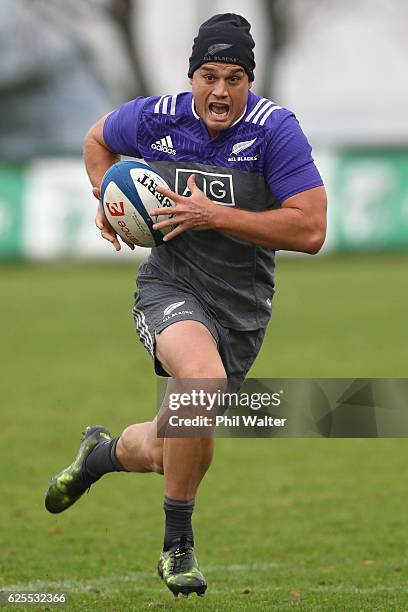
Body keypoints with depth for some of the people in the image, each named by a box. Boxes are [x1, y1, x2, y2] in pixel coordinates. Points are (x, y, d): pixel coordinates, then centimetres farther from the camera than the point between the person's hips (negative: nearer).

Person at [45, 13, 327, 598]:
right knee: (204, 379, -34)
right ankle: (178, 546, -17)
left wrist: (214, 215, -23)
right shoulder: (156, 118, -6)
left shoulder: (275, 129, -15)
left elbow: (310, 229, -20)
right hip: (170, 286, -1)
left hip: (243, 307, 1)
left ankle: (103, 452, 49)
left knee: (167, 452, 9)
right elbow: (97, 139, 18)